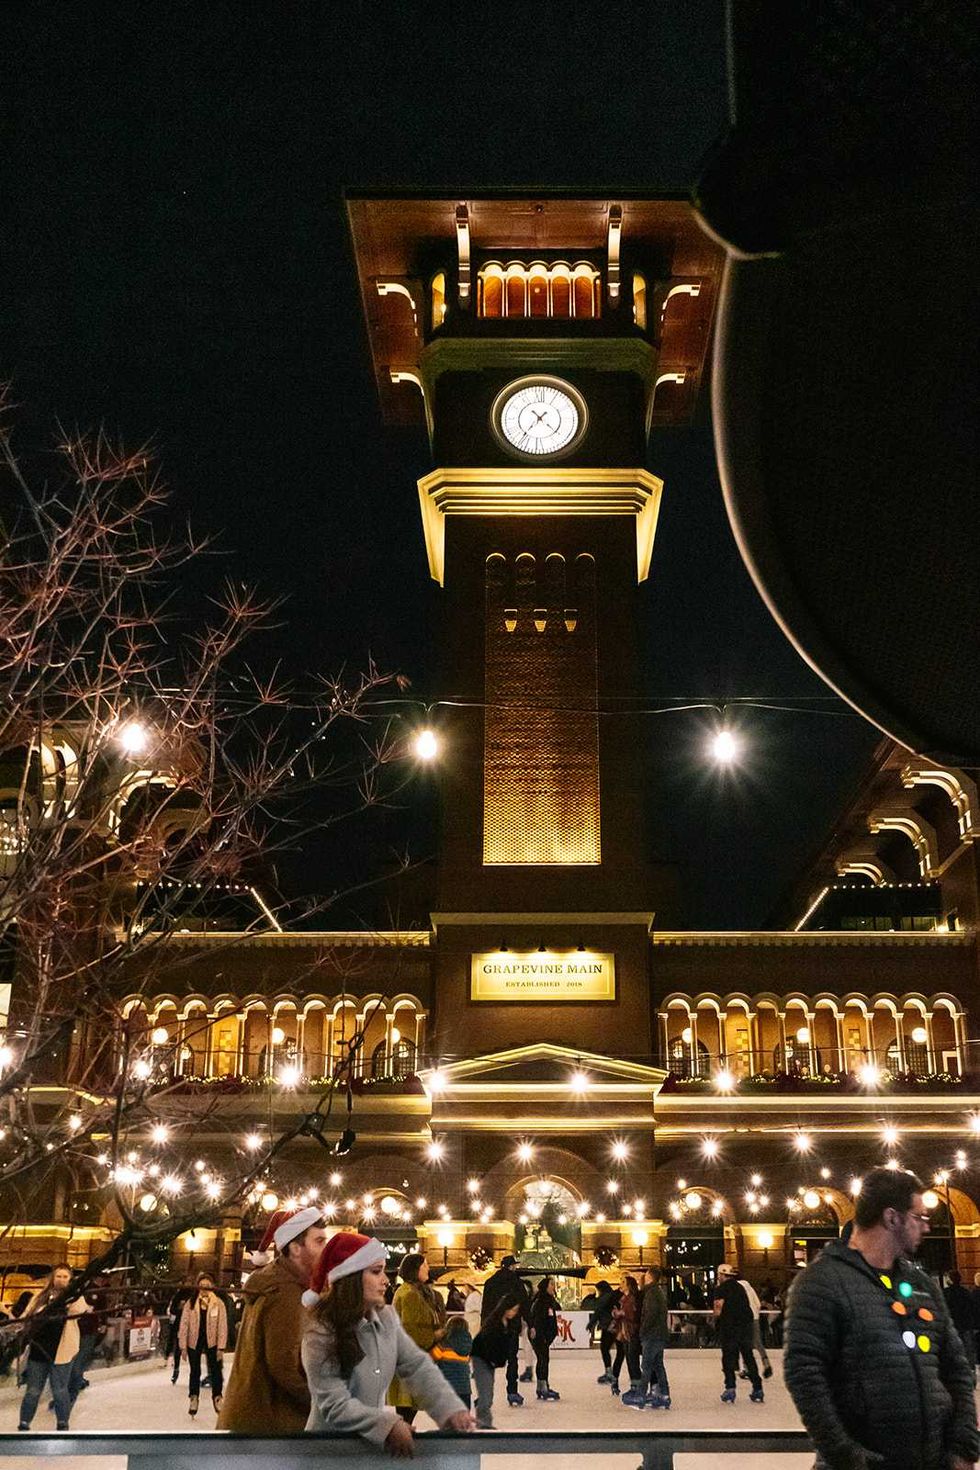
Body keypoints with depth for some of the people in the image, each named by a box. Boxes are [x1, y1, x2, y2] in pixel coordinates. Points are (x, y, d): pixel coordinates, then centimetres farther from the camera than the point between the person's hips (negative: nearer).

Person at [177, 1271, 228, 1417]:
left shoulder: (218, 1303, -6)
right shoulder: (190, 1303, -5)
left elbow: (222, 1326, -5)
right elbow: (184, 1325, -2)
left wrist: (221, 1347, -7)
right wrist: (183, 1346, -4)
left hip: (211, 1341, 0)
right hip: (194, 1341, 1)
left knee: (216, 1371, 2)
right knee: (195, 1371, 10)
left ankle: (217, 1397, 18)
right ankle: (193, 1398, 25)